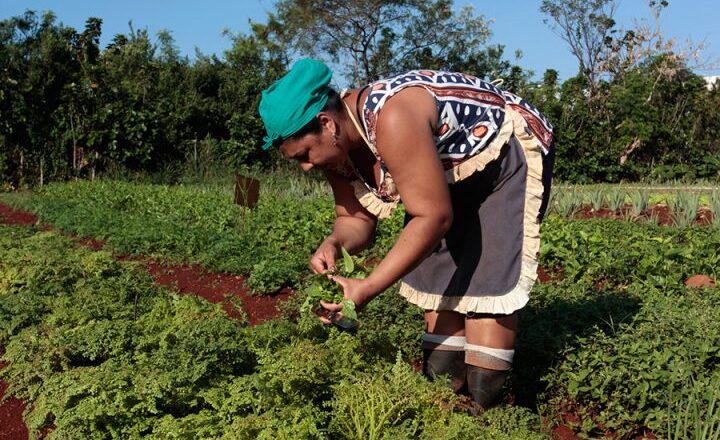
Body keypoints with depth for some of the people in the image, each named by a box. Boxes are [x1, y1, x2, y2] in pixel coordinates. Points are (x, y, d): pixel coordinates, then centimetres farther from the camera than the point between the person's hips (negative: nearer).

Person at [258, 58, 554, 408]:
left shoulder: (391, 121, -38)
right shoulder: (337, 145, -10)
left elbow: (434, 217, -36)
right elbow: (357, 219, -2)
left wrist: (368, 288, -36)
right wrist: (334, 244, -26)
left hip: (511, 152, -9)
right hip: (455, 173, 9)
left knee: (486, 280, -15)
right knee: (436, 272, 5)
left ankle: (482, 406, -7)